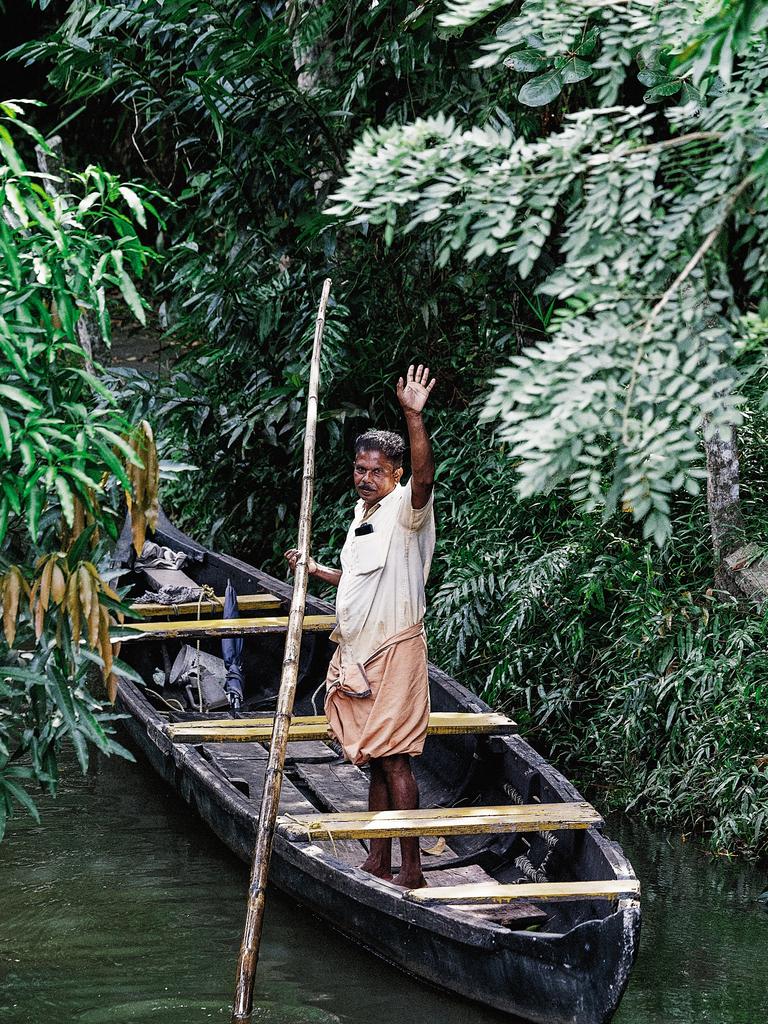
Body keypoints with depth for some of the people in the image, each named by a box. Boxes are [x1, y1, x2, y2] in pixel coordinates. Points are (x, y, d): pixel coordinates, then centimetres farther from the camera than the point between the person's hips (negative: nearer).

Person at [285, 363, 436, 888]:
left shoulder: (406, 508, -10)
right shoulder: (363, 512, 16)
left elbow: (424, 475, -34)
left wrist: (414, 415, -45)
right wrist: (316, 570, 21)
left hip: (395, 650, -9)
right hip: (357, 653, 9)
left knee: (394, 757, -10)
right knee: (376, 760, 12)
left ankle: (411, 870, -7)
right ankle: (379, 862, 18)